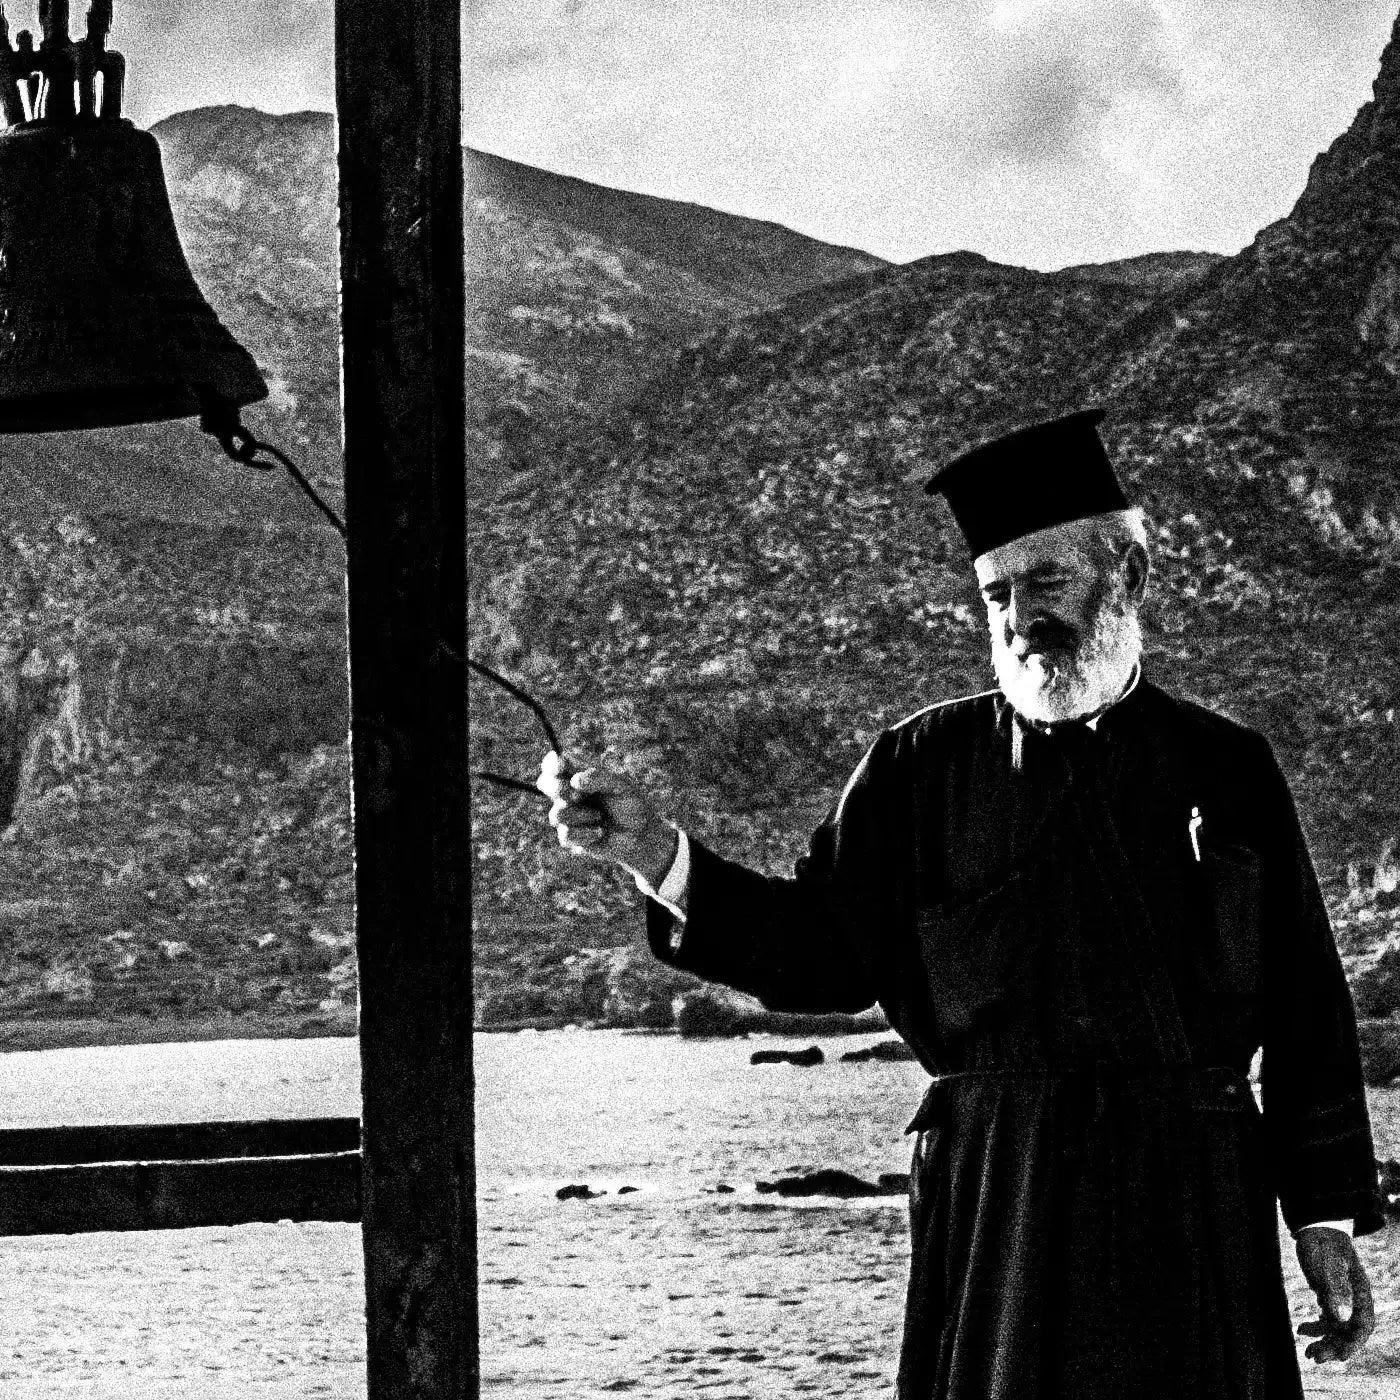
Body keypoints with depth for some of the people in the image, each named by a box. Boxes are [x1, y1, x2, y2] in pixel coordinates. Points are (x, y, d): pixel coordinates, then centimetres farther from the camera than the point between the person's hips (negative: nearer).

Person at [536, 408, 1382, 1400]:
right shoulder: (924, 768, 8)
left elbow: (1307, 1011, 9)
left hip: (1196, 1206, 1)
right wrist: (659, 858, -8)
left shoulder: (1228, 770, 8)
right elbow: (826, 952, 5)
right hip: (996, 1202, 0)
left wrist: (1329, 1217, 6)